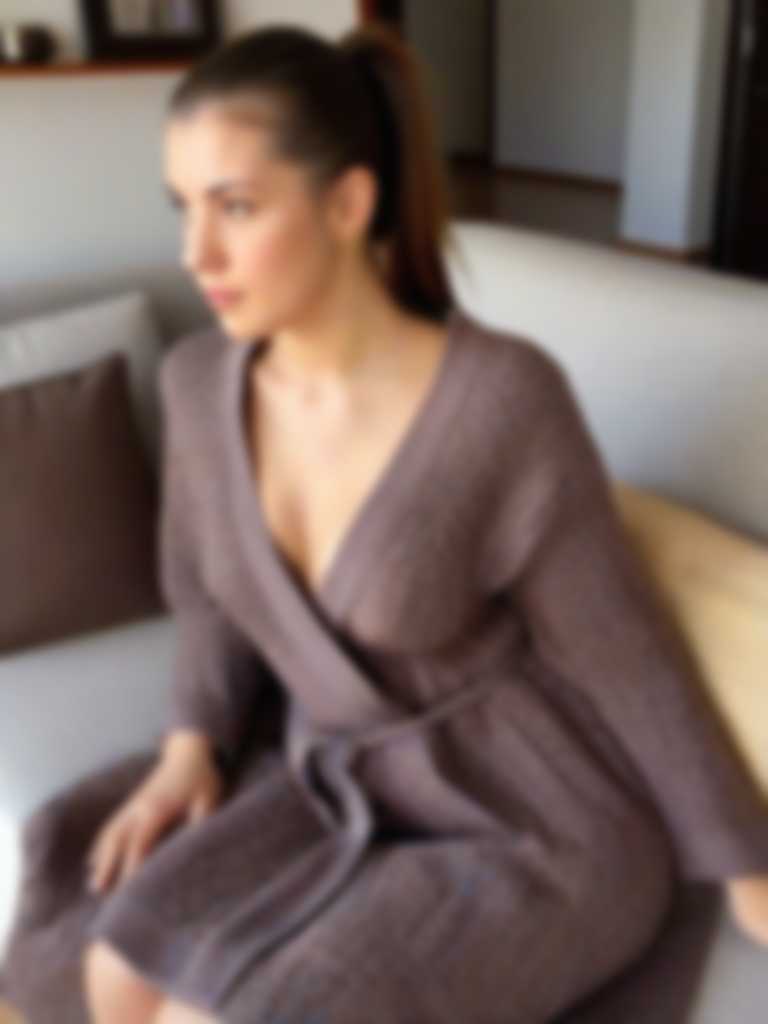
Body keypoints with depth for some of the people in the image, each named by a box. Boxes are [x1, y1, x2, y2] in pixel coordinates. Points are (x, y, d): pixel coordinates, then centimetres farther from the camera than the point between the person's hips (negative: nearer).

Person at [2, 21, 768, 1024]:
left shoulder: (503, 399, -27)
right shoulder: (201, 380, -9)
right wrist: (191, 744, -9)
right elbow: (213, 594, 7)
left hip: (542, 828, -4)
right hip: (341, 776, 5)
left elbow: (625, 652, -15)